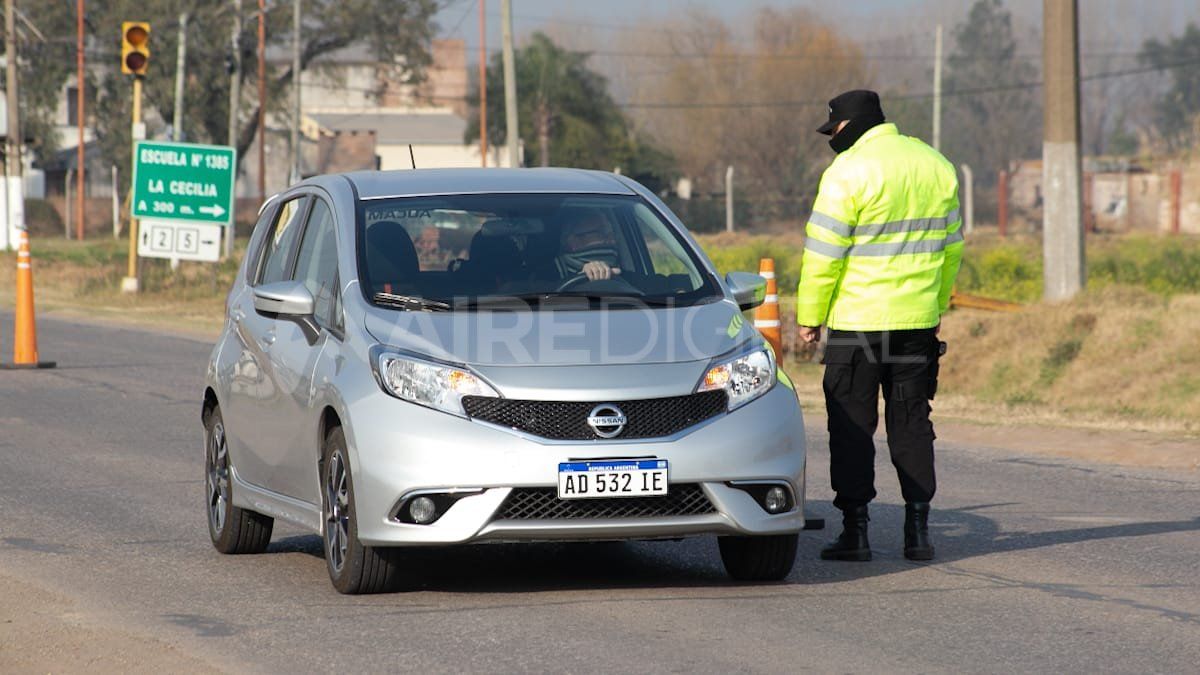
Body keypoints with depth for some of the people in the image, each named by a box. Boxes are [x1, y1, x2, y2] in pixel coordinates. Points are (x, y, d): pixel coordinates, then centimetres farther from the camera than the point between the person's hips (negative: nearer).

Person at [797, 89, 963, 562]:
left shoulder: (848, 172, -12)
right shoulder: (936, 166, 9)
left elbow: (824, 254, -12)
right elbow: (951, 245, 16)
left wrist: (809, 316, -3)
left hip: (857, 318, -6)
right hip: (918, 321, 6)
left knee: (852, 424, 2)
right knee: (911, 421, 11)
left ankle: (855, 529, 0)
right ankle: (918, 530, 8)